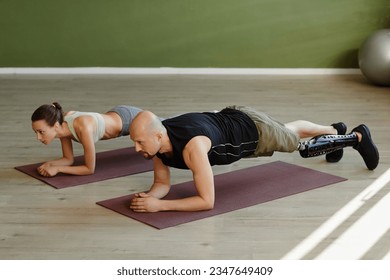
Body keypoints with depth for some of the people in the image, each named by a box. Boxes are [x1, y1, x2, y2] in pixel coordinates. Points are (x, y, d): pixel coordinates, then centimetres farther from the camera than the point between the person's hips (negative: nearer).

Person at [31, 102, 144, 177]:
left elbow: (90, 169, -34)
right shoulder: (62, 123, -22)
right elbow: (68, 159, -8)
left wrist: (57, 169, -37)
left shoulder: (83, 128, -46)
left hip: (129, 119, -7)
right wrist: (49, 164, -27)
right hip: (117, 115, 7)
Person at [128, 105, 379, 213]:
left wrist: (159, 206, -49)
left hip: (253, 129, -7)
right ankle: (333, 130, 64)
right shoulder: (157, 140, -25)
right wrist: (149, 196, -34)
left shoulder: (192, 146, -47)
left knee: (303, 146, 18)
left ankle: (357, 137, 44)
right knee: (289, 130, 34)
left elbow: (207, 201, -44)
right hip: (230, 120, 7)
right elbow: (163, 183, -10)